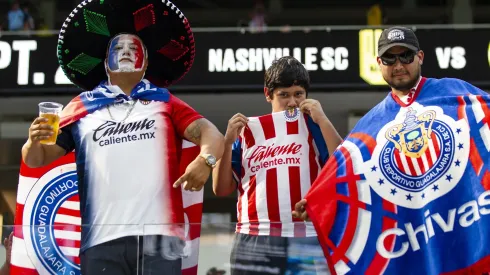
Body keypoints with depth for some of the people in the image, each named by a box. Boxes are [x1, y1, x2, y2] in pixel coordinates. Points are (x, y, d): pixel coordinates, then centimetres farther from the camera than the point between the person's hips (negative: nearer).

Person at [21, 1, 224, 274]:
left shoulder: (165, 103, 17)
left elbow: (211, 134, 4)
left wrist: (205, 159, -18)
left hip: (159, 234, -1)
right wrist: (34, 140, -8)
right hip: (102, 238, 1)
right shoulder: (82, 107, 17)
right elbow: (36, 159, 15)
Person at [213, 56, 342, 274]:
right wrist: (228, 141, -1)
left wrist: (322, 120, -7)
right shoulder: (248, 130, 13)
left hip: (308, 240, -1)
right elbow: (221, 189, 10)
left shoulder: (314, 126, 9)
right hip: (255, 242, 1)